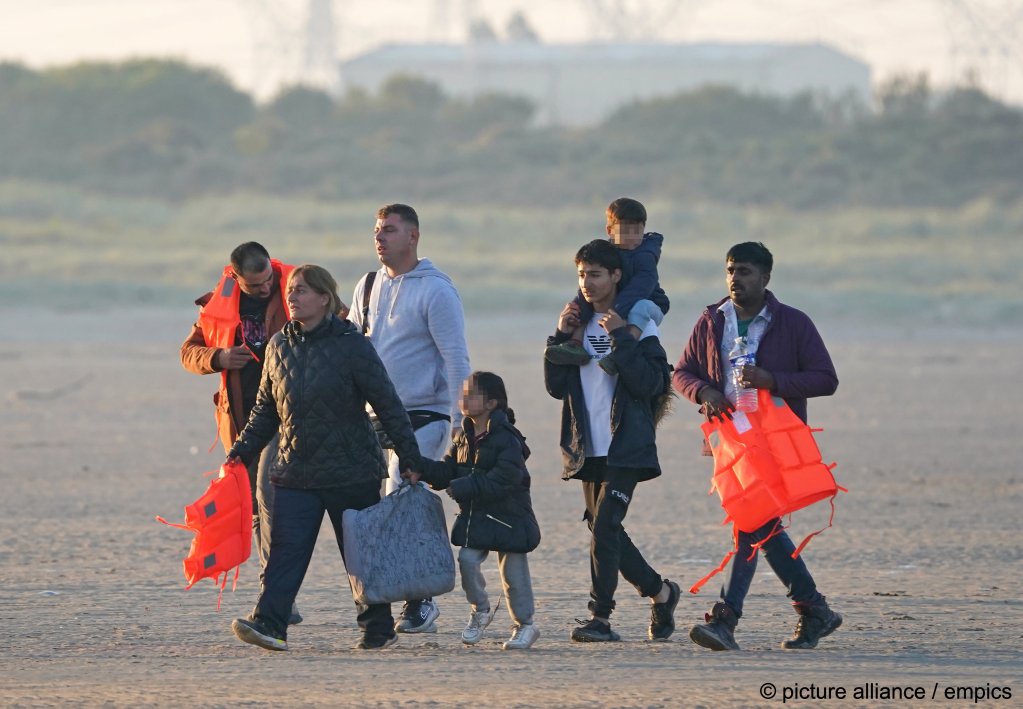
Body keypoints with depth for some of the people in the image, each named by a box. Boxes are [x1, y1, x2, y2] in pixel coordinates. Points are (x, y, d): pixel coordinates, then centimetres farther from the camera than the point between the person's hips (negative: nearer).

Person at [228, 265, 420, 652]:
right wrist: (240, 452, 7)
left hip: (351, 472, -3)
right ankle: (268, 623, -19)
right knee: (286, 548, -10)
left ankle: (378, 628, 21)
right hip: (295, 472, 3)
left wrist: (410, 458, -7)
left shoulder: (351, 345, -8)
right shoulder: (279, 346, 6)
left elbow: (388, 404, -6)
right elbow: (265, 410, 15)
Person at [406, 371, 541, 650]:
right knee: (467, 560, -11)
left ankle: (524, 625, 18)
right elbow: (447, 472, 8)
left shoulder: (507, 439, -15)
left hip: (508, 517, -6)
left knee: (512, 571, 2)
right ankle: (480, 610, 12)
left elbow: (503, 480, -25)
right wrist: (422, 469, -11)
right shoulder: (464, 438, 9)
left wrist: (464, 487, -27)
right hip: (474, 517, 6)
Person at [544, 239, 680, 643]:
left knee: (604, 524, -17)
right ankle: (660, 591, 27)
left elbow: (649, 383, -14)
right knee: (603, 530, 8)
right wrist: (561, 336, -4)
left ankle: (600, 617, -16)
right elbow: (556, 386, 7)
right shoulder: (579, 324, 12)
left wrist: (620, 338, -19)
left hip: (626, 447, -6)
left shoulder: (637, 325, -3)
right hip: (588, 450, 6)